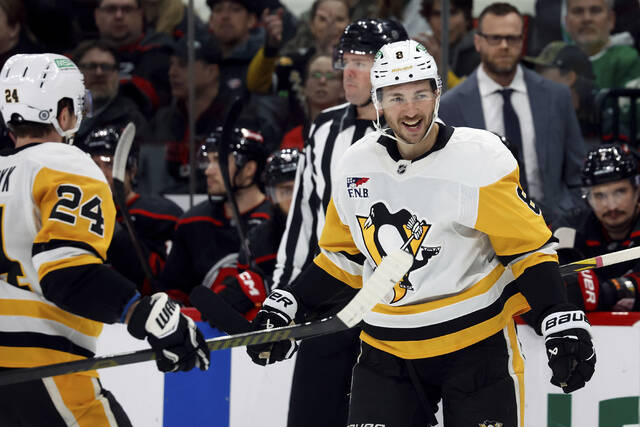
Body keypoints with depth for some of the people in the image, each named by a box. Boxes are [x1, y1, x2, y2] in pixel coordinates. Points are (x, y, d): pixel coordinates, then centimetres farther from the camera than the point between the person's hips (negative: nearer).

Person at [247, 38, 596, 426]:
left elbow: (529, 246, -9)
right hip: (387, 349, 4)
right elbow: (344, 256, 16)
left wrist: (562, 324, -18)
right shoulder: (356, 165, 2)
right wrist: (286, 308, 10)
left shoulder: (482, 158, -12)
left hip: (476, 346, -4)